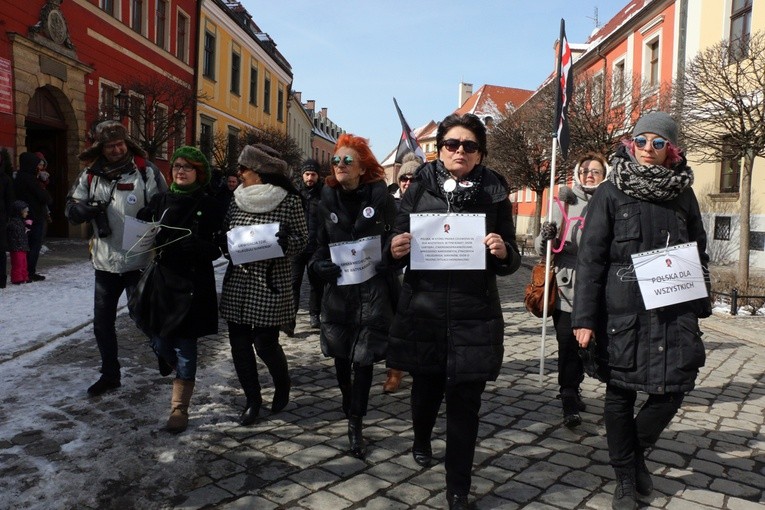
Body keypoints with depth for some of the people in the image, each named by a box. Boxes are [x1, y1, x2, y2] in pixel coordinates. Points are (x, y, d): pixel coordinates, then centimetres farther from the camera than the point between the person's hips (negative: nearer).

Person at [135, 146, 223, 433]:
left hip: (193, 284, -3)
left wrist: (196, 247, -25)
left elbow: (217, 248, -5)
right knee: (158, 339, 4)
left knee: (185, 346, 0)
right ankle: (176, 368, 39)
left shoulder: (208, 207, -1)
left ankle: (180, 409, 12)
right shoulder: (159, 201, 10)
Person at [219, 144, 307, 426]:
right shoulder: (237, 199, 9)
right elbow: (224, 235, 18)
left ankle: (283, 385, 30)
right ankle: (253, 399, 24)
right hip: (237, 281, 5)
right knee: (239, 343, 6)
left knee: (265, 343, 0)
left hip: (269, 284, -5)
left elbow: (302, 239, -3)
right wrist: (224, 244, -2)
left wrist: (284, 242, -22)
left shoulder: (289, 201, -6)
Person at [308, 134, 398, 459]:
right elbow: (320, 245, 9)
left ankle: (355, 424, 11)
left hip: (373, 291, -3)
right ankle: (349, 405, 40)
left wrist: (385, 262, -15)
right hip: (338, 289, 3)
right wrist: (319, 266, -9)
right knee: (341, 355, 13)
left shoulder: (380, 198, -3)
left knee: (363, 358, -1)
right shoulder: (327, 201, 6)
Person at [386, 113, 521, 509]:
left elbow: (510, 262, 4)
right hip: (423, 311, 1)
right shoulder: (420, 188, 2)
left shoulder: (494, 194, 2)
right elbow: (397, 250, 4)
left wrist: (503, 252, -18)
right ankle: (421, 440, 51)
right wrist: (396, 250, -18)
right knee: (425, 387, 17)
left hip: (473, 316, -1)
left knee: (464, 402, 4)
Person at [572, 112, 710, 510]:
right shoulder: (611, 193, -2)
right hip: (623, 311, -3)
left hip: (674, 311, 3)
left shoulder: (683, 194, 9)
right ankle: (625, 478, 25)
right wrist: (584, 317, -10)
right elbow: (590, 258, -6)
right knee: (620, 393, 6)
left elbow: (699, 254, 17)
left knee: (673, 389, -1)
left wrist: (700, 306, 13)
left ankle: (636, 452, 29)